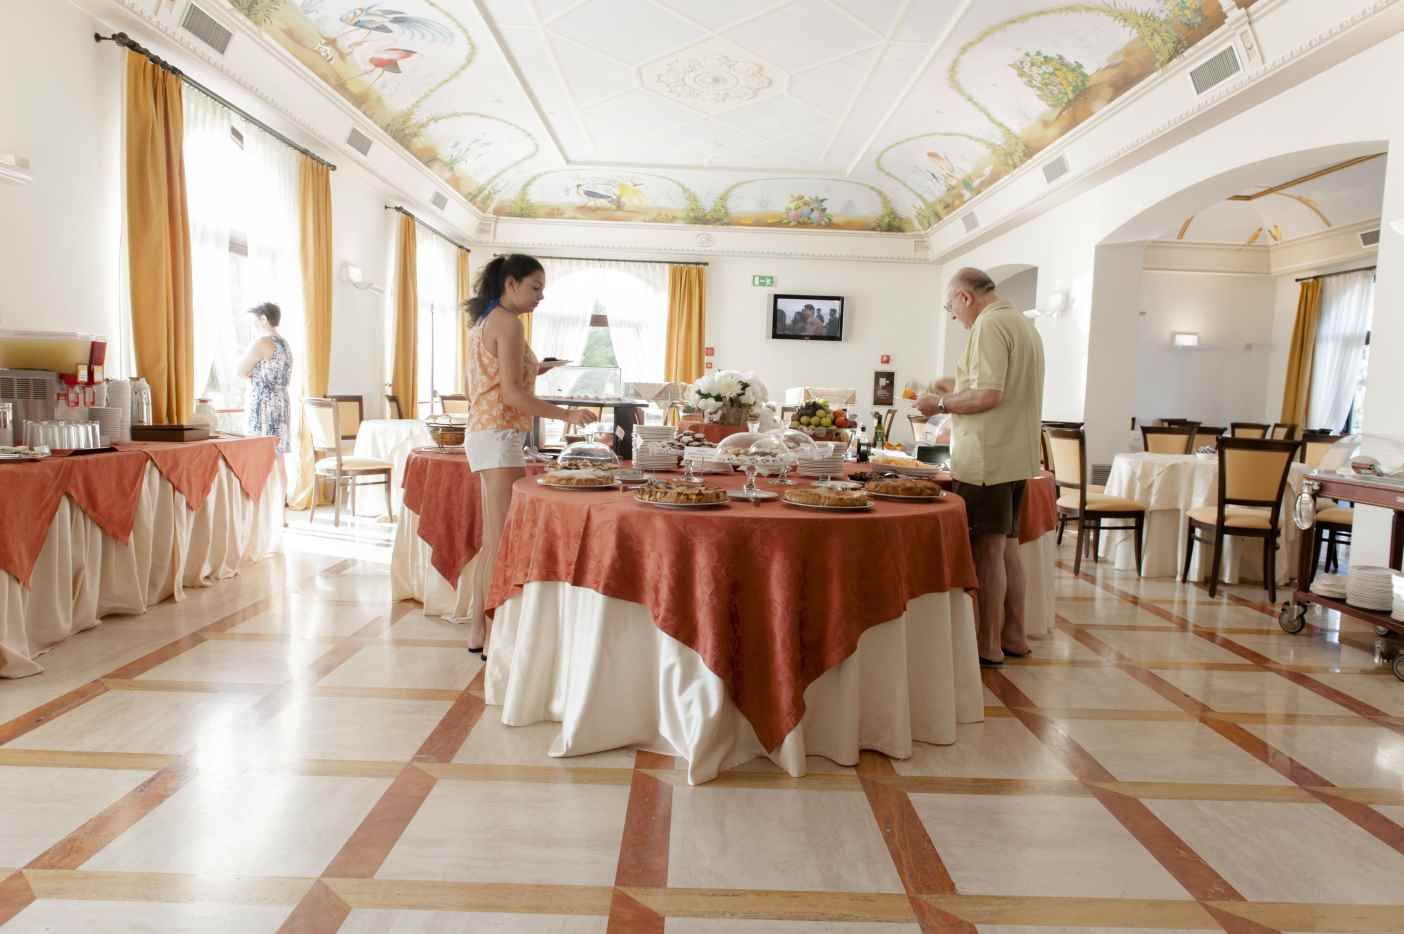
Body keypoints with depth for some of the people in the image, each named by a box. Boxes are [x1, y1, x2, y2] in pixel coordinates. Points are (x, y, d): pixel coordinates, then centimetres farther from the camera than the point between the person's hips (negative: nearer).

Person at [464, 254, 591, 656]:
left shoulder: (483, 321, 18)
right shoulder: (508, 322, -11)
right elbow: (512, 394, -17)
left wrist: (534, 369, 19)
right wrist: (566, 414, -18)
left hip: (482, 433, 10)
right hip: (499, 435, -10)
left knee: (491, 540, 13)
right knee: (503, 542, -8)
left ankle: (478, 629, 19)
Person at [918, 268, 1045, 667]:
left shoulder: (990, 326, -13)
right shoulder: (1024, 323, 18)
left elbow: (989, 396, -22)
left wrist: (941, 404, -9)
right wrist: (958, 387, 22)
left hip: (988, 457, -10)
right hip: (1016, 454, 10)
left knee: (988, 549, -4)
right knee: (1006, 545, 15)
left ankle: (989, 646, 3)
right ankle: (1013, 635, 24)